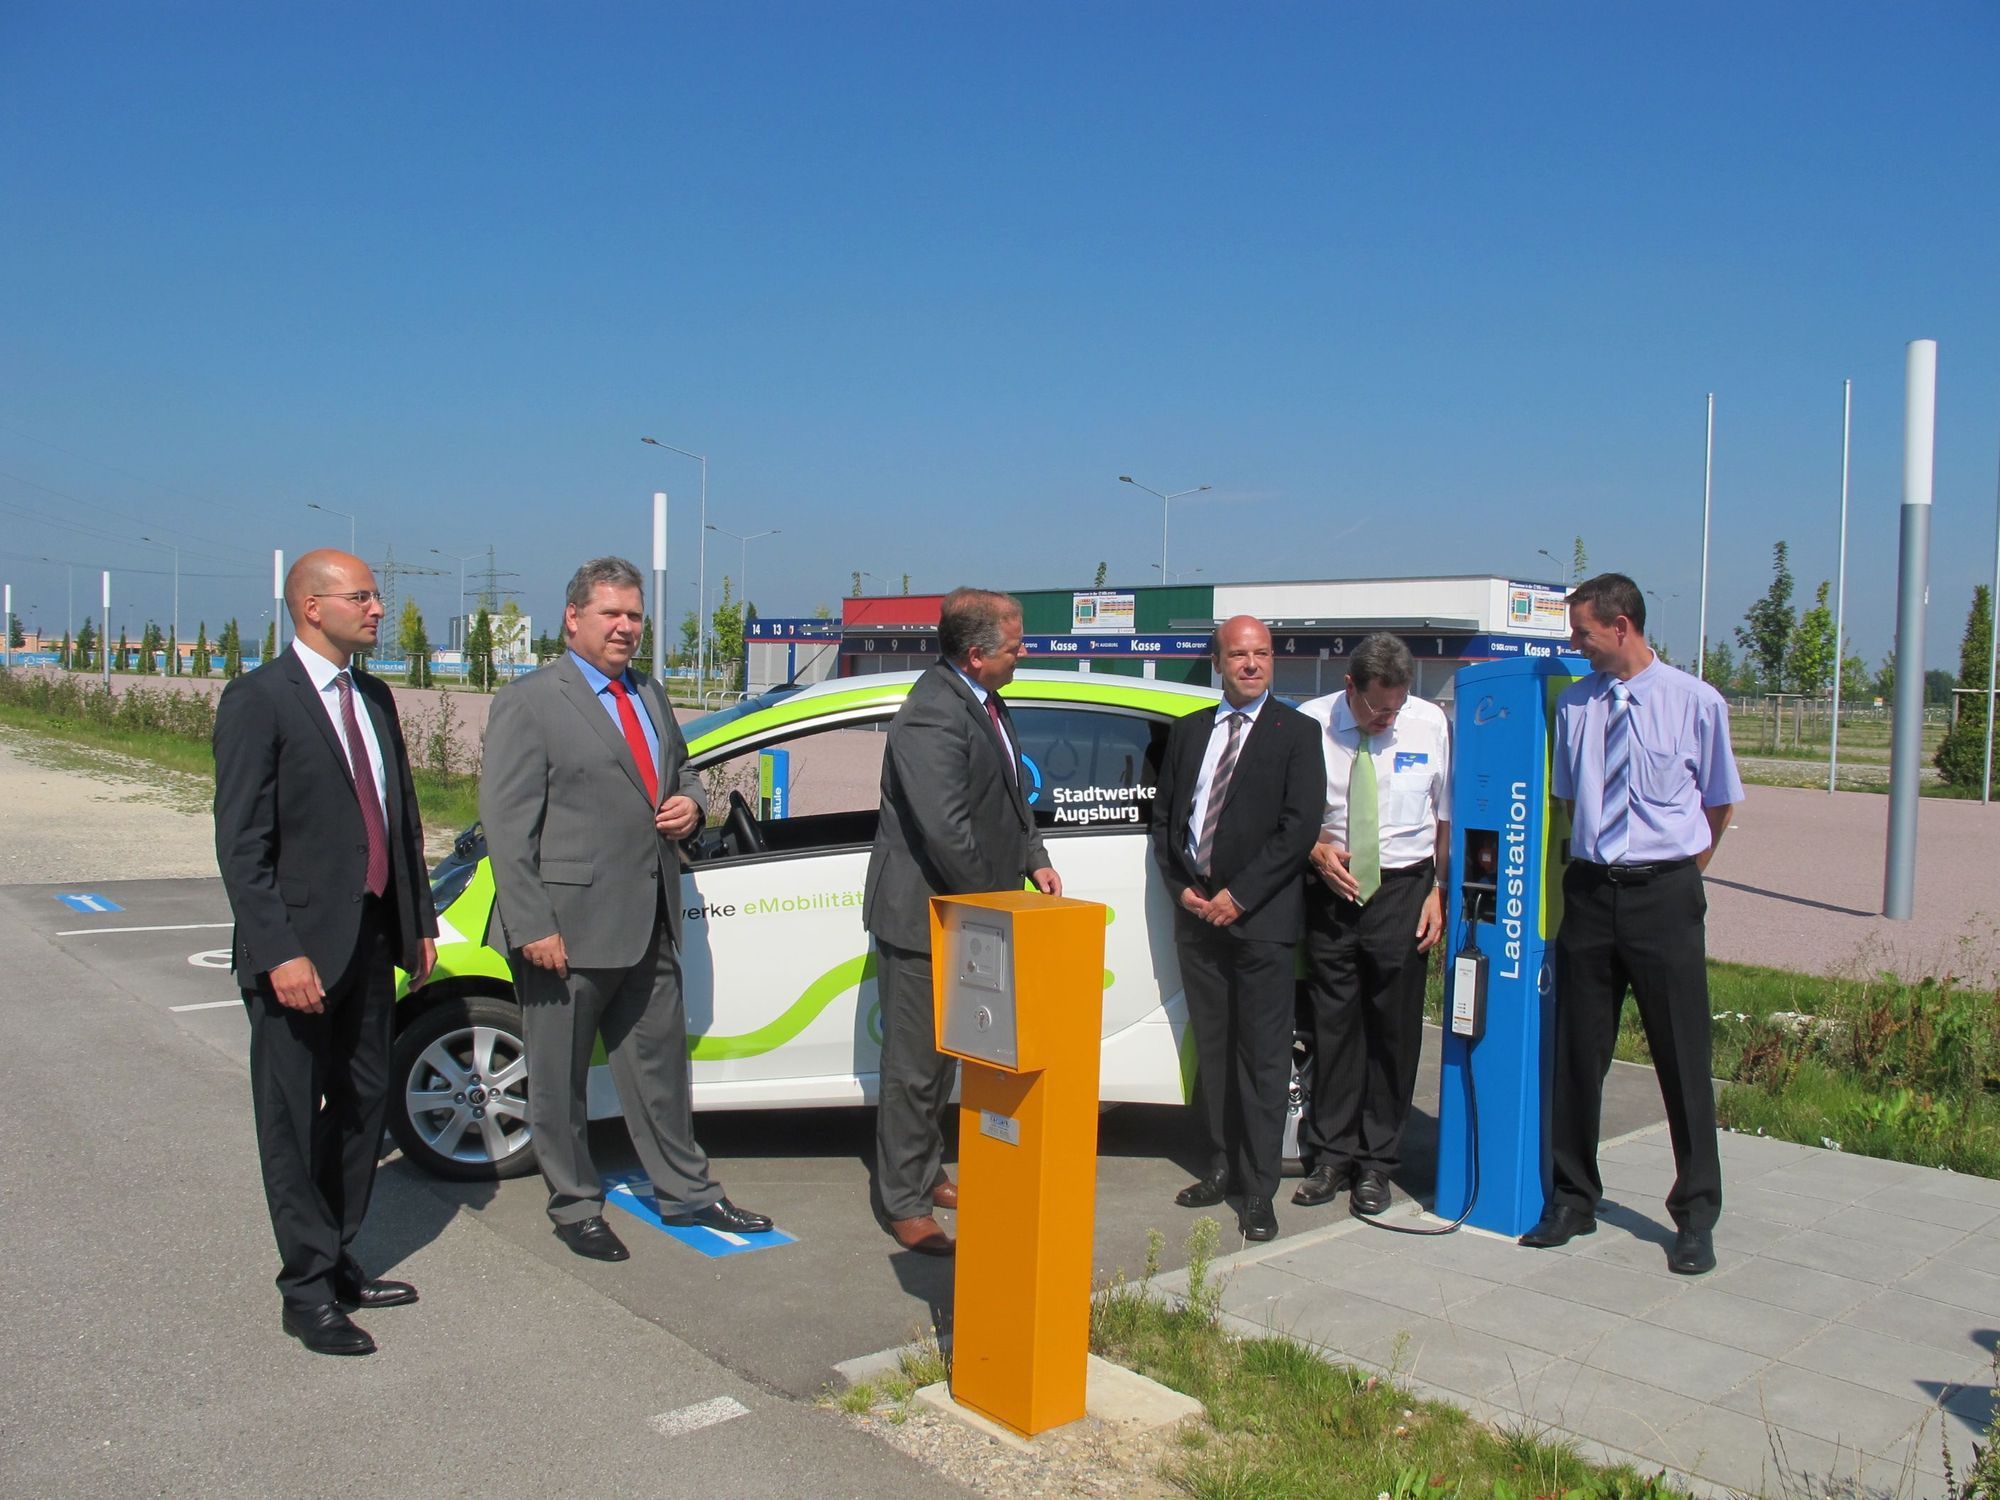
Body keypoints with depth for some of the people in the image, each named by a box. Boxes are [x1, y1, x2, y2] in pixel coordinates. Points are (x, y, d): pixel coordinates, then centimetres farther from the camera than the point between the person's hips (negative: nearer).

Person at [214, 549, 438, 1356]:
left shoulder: (374, 697, 11)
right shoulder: (257, 700, -11)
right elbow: (241, 843, -15)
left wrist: (419, 920, 11)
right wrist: (279, 953, -21)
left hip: (370, 938, 8)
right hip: (299, 948, -7)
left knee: (362, 1105, 16)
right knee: (294, 1123, 5)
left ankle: (340, 1263, 31)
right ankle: (307, 1290, 17)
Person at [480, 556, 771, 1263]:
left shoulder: (650, 695, 13)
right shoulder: (528, 703, -9)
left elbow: (678, 771, 27)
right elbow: (505, 824, -13)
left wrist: (690, 802, 2)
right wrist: (532, 926, -18)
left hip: (649, 924, 7)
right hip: (569, 926, -7)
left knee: (660, 1063, 17)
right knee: (559, 1077, 8)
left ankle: (687, 1192, 30)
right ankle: (575, 1207, 24)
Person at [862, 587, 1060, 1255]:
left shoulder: (984, 702, 8)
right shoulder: (932, 715, -24)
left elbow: (1010, 797, 19)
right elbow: (945, 829, -29)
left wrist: (1035, 861, 7)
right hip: (925, 917, -10)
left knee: (941, 1056, 22)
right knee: (915, 1066, 3)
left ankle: (927, 1174, 37)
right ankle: (906, 1205, 16)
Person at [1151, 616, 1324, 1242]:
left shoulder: (1296, 733, -1)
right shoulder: (1187, 732, 14)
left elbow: (1300, 828, -9)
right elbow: (1164, 819, 15)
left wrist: (1238, 895, -13)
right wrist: (1182, 887, 0)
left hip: (1261, 916, -4)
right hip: (1197, 910, 5)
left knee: (1262, 1055, -1)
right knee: (1212, 1049, 11)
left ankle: (1259, 1190, 5)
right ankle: (1222, 1165, 23)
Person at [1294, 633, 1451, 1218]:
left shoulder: (1430, 724, -4)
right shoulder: (1311, 723, -7)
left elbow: (1447, 817, 5)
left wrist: (1441, 890, -1)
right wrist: (1315, 849, -13)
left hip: (1402, 890, 0)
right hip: (1331, 888, 0)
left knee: (1393, 1028, 5)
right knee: (1332, 1024, 7)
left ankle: (1377, 1162, 18)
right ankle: (1331, 1155, 20)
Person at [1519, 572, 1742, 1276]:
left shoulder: (1696, 702, -5)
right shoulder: (1573, 704, 5)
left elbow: (1719, 802, 8)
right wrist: (1595, 852, 12)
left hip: (1664, 894, -3)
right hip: (1589, 892, 3)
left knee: (1683, 1058, 4)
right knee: (1578, 1053, 10)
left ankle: (1696, 1217, 19)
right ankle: (1573, 1198, 25)